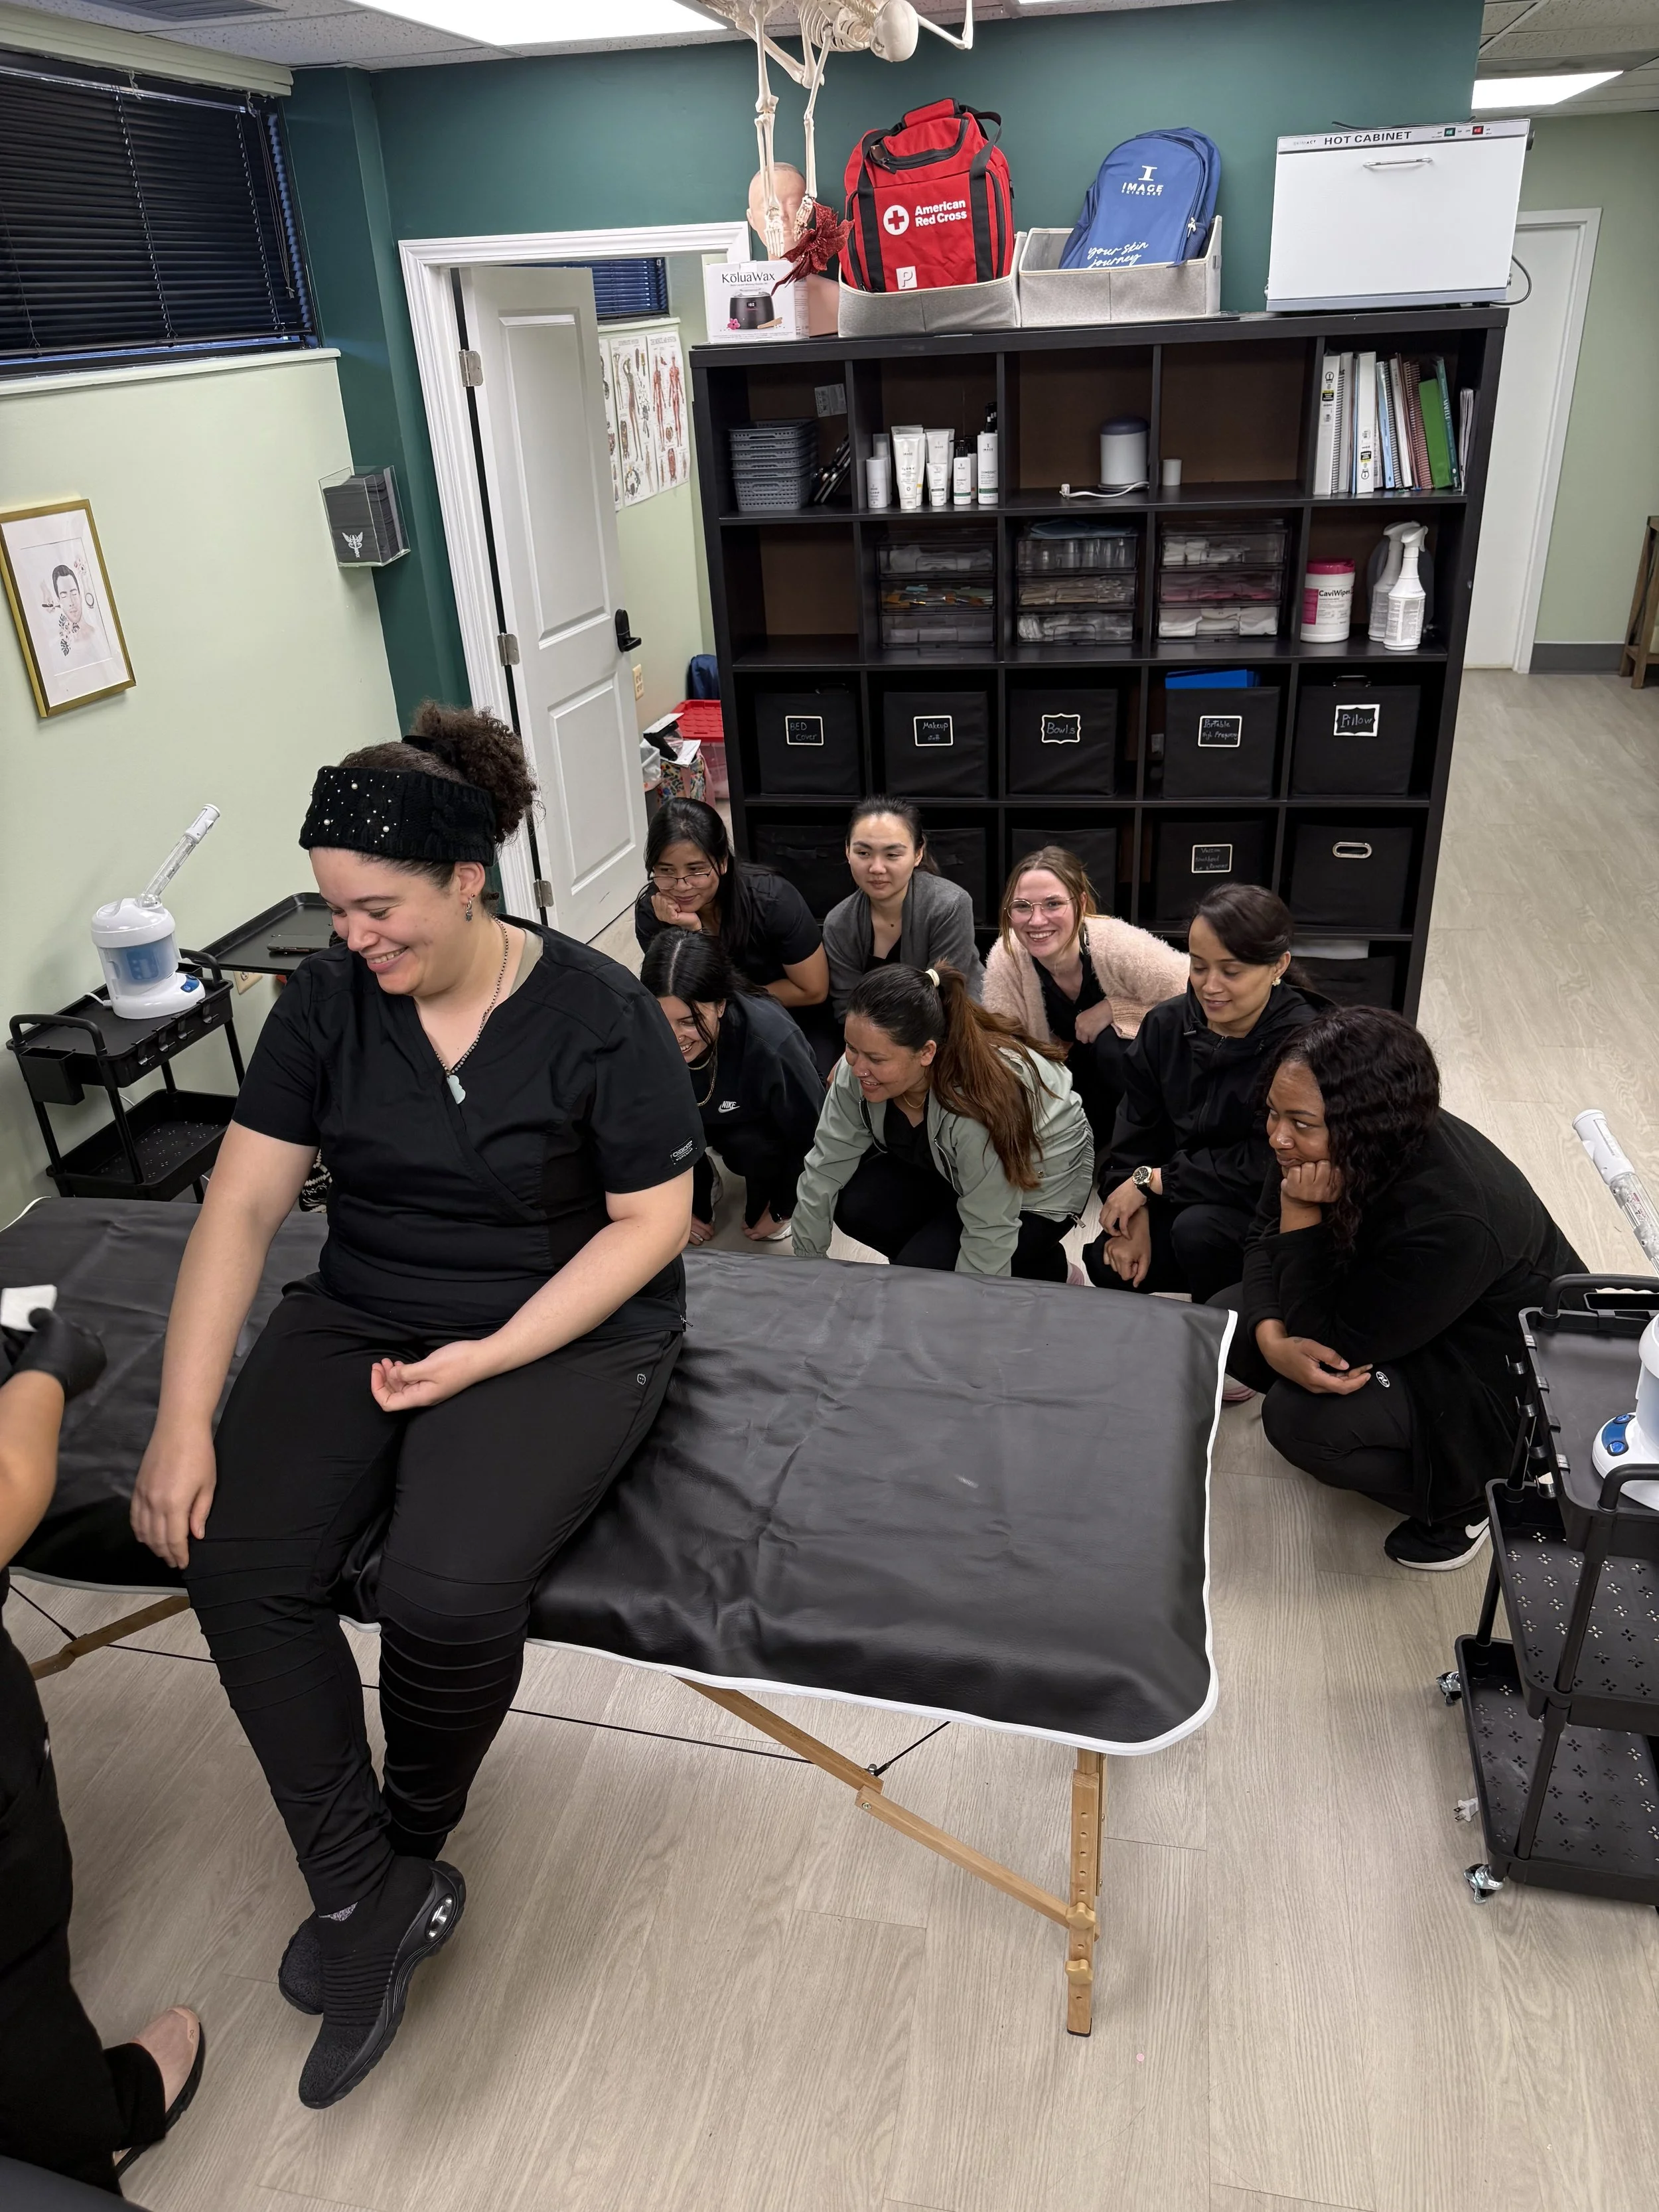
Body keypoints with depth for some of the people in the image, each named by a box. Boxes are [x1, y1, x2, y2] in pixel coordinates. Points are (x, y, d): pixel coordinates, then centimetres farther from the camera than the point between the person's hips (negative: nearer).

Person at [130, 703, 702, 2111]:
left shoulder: (597, 1014, -13)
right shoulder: (327, 1001, -2)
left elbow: (652, 1220, -10)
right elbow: (242, 1205, -4)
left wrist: (486, 1359, -17)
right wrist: (185, 1422, -12)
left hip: (563, 1330, -4)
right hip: (363, 1313, 5)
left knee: (448, 1594, -26)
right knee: (236, 1560, -18)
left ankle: (410, 1848, 10)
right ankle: (368, 1900, 0)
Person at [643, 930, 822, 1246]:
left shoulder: (771, 1043, -40)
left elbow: (808, 1136, -22)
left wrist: (780, 1210, -10)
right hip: (699, 1117, 3)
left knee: (752, 1145, -34)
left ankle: (762, 1205, 1)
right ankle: (698, 1188, 6)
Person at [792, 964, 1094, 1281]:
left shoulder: (981, 1108, -41)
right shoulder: (858, 1070, -25)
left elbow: (989, 1234, -31)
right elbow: (826, 1168, -15)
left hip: (1041, 1189, -5)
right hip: (945, 1168, 6)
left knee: (921, 1268, -22)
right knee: (854, 1206, -17)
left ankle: (1046, 1267, 4)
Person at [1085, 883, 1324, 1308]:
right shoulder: (1167, 1024, -4)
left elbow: (1266, 1165, -26)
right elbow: (1136, 1133, 1)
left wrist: (1152, 1180, -20)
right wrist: (1135, 1214, -12)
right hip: (1181, 1201, 6)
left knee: (1198, 1229, -32)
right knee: (1108, 1263, -11)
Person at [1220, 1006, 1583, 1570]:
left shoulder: (1452, 1220, -39)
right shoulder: (1321, 1145, -18)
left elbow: (1338, 1346, -29)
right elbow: (1264, 1239, -4)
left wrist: (1304, 1216, -35)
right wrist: (1274, 1341, -23)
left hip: (1507, 1381, -8)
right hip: (1392, 1322, 8)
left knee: (1301, 1418, -27)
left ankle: (1462, 1499, 1)